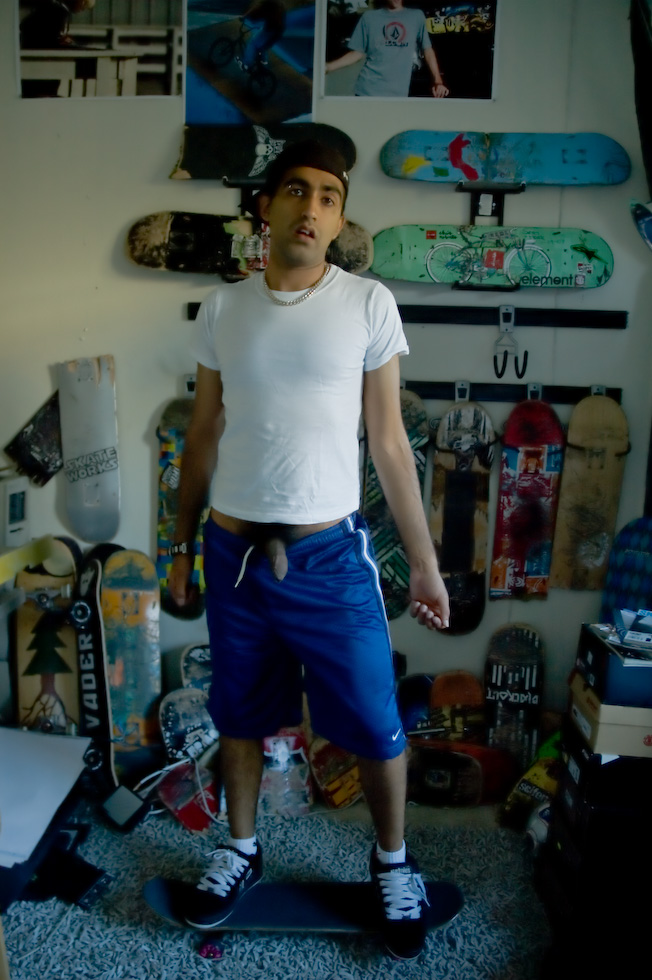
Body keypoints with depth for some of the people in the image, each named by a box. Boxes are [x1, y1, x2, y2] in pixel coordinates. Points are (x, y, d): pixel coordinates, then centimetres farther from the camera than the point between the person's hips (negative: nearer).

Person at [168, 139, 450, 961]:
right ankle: (241, 850, 43)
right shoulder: (221, 310, 3)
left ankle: (393, 862, 35)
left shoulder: (368, 304, -3)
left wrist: (425, 563, -1)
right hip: (233, 552, 2)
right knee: (239, 715, 18)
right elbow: (203, 437, 10)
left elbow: (389, 442, -1)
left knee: (374, 724, 7)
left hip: (330, 555, -2)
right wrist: (182, 544, 11)